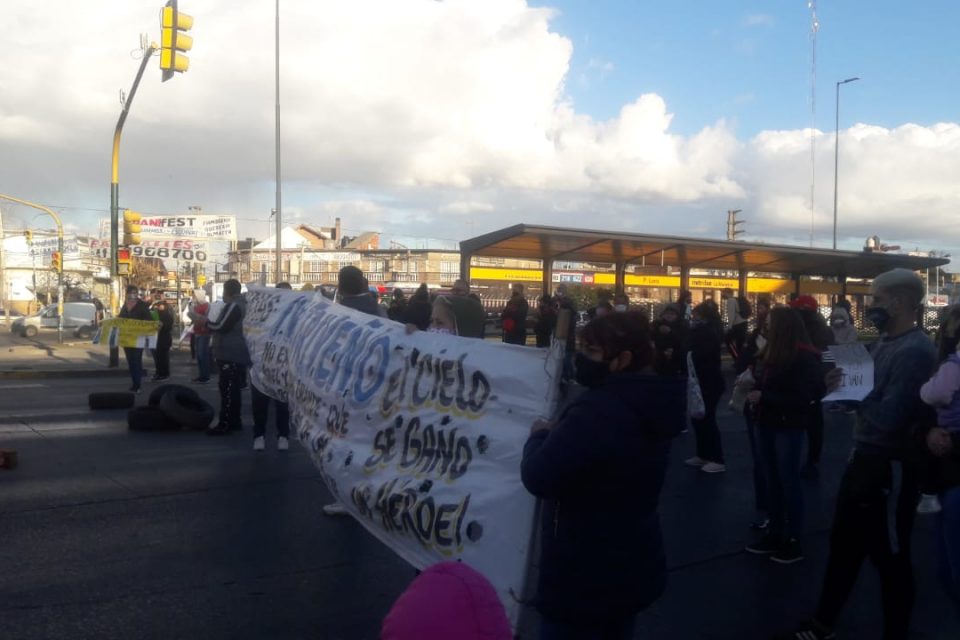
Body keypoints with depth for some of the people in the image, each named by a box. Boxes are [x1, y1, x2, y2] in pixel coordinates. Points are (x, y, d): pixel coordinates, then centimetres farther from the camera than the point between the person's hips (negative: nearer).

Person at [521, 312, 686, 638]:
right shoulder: (646, 403, 3)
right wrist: (558, 434, 1)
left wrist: (540, 436, -10)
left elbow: (538, 478, -29)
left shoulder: (600, 409, -29)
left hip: (584, 577, -9)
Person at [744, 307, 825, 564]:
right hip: (767, 423, 7)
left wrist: (763, 397, -21)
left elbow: (803, 397, -20)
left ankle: (793, 542, 13)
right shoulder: (771, 351, 7)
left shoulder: (804, 356, -16)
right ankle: (775, 534, 25)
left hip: (788, 426, -7)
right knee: (772, 481, 14)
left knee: (789, 482, 2)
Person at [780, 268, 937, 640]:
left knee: (890, 558, 9)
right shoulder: (884, 342, 8)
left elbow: (888, 417, -30)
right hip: (865, 457, 10)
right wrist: (843, 384, -8)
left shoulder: (915, 351, -22)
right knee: (843, 545, 19)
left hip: (891, 467, -10)